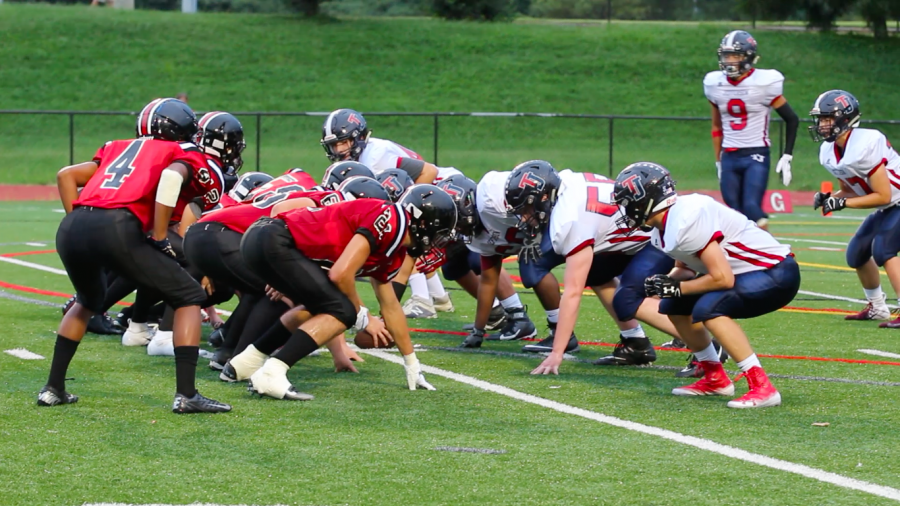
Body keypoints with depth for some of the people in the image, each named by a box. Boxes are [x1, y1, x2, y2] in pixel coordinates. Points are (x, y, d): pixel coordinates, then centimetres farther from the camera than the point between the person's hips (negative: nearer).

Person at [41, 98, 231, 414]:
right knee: (189, 298, 10)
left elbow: (66, 176, 25)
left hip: (71, 229, 6)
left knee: (89, 301, 35)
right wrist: (159, 239, -2)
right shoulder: (183, 153, 17)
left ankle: (53, 388, 32)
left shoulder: (118, 148, 34)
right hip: (116, 230, -6)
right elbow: (172, 177, -6)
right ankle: (186, 394, -1)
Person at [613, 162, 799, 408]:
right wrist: (663, 282, -5)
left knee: (707, 308, -29)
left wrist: (676, 288, -16)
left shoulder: (686, 221, -26)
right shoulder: (662, 231, 4)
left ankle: (762, 388, -25)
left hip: (777, 276, -10)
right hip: (748, 274, 10)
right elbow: (686, 268, 16)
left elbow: (723, 278, -27)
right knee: (674, 306, 10)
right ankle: (715, 379, 19)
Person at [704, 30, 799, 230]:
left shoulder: (764, 83, -10)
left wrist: (787, 157, -5)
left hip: (756, 155, -5)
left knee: (752, 209, -18)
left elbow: (792, 119, -1)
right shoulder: (715, 84, 5)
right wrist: (718, 162, 19)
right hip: (729, 158, 5)